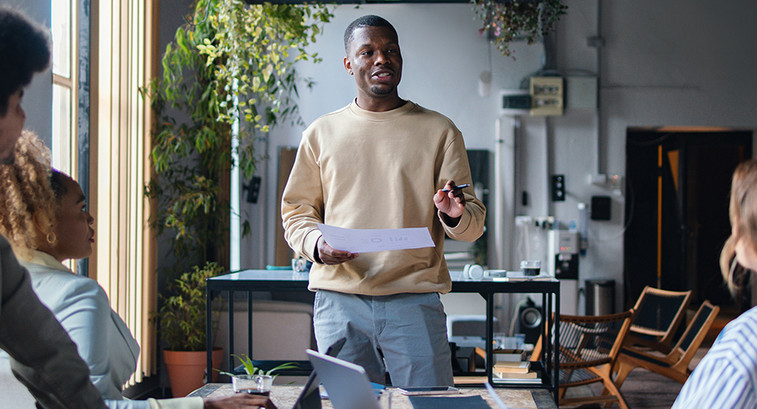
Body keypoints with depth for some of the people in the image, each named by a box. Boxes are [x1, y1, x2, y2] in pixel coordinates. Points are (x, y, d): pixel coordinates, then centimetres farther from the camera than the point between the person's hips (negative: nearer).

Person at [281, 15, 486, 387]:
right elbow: (296, 211, 14)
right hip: (338, 300, 1)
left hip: (415, 300, -1)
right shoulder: (322, 133, 13)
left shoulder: (439, 131, 9)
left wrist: (455, 217, -17)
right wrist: (315, 243, -8)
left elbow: (473, 224, 7)